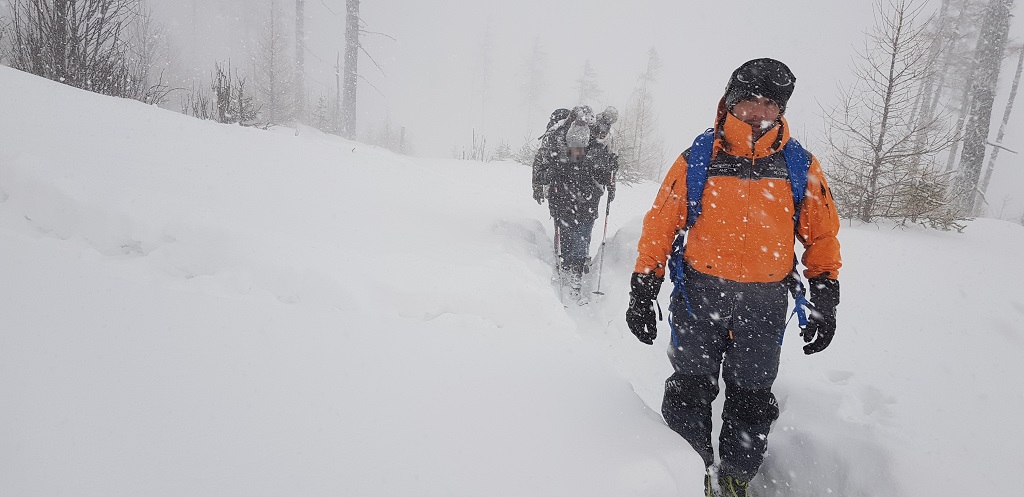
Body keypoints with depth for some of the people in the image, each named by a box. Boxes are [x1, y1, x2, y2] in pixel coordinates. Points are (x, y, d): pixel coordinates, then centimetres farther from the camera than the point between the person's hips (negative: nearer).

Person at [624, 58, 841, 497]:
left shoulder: (800, 165, 3)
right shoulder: (698, 157, -2)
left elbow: (822, 234, 10)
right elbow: (661, 223, -1)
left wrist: (824, 301, 5)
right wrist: (642, 291, -4)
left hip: (765, 304, 2)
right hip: (700, 295, -1)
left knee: (751, 403, 12)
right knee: (689, 393, 8)